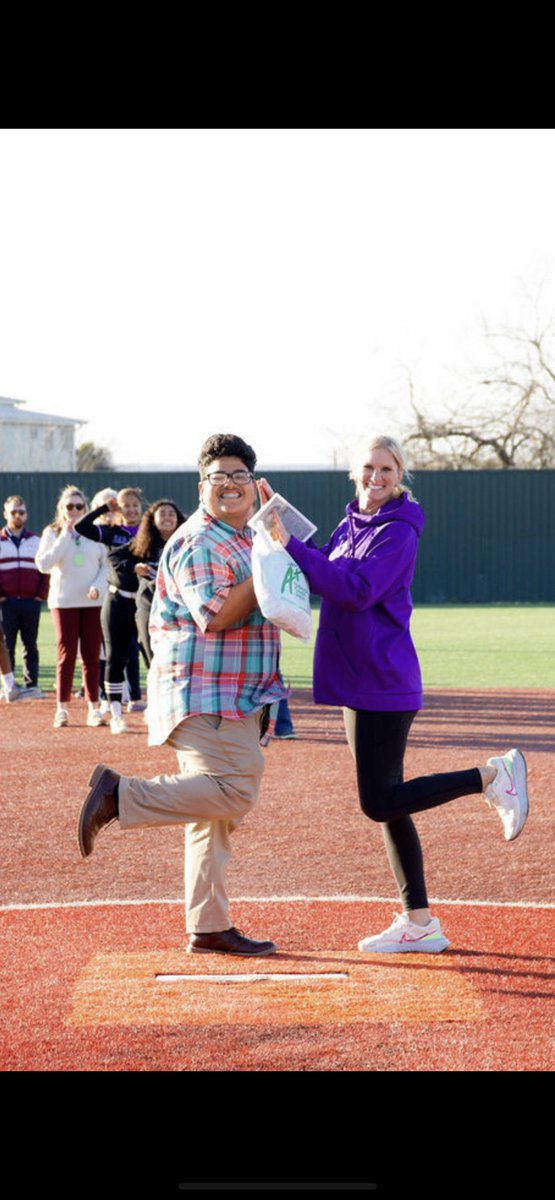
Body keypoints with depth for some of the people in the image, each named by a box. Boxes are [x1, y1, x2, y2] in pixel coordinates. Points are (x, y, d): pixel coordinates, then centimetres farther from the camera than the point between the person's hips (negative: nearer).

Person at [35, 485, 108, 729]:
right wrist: (65, 535, -10)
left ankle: (94, 709, 6)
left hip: (93, 602, 1)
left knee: (92, 656, 2)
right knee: (66, 655, -3)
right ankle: (62, 710, 2)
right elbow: (43, 563, -9)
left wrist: (98, 586, -11)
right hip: (64, 601, -1)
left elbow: (107, 565, 7)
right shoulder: (52, 533, 4)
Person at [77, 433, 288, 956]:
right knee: (233, 790, -22)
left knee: (217, 811, 10)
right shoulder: (197, 541, -12)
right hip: (204, 694, -10)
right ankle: (120, 794, -14)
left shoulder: (249, 539, 18)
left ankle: (209, 928, 13)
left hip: (237, 697, 10)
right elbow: (215, 615, -22)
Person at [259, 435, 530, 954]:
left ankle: (492, 775, 3)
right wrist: (280, 527, 5)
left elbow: (356, 591, -24)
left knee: (380, 803, -8)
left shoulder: (398, 532, -13)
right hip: (359, 682, 9)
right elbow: (321, 575, 15)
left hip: (383, 682, -9)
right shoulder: (350, 525, 14)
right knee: (387, 802, 9)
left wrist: (291, 546, -26)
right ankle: (419, 922, 14)